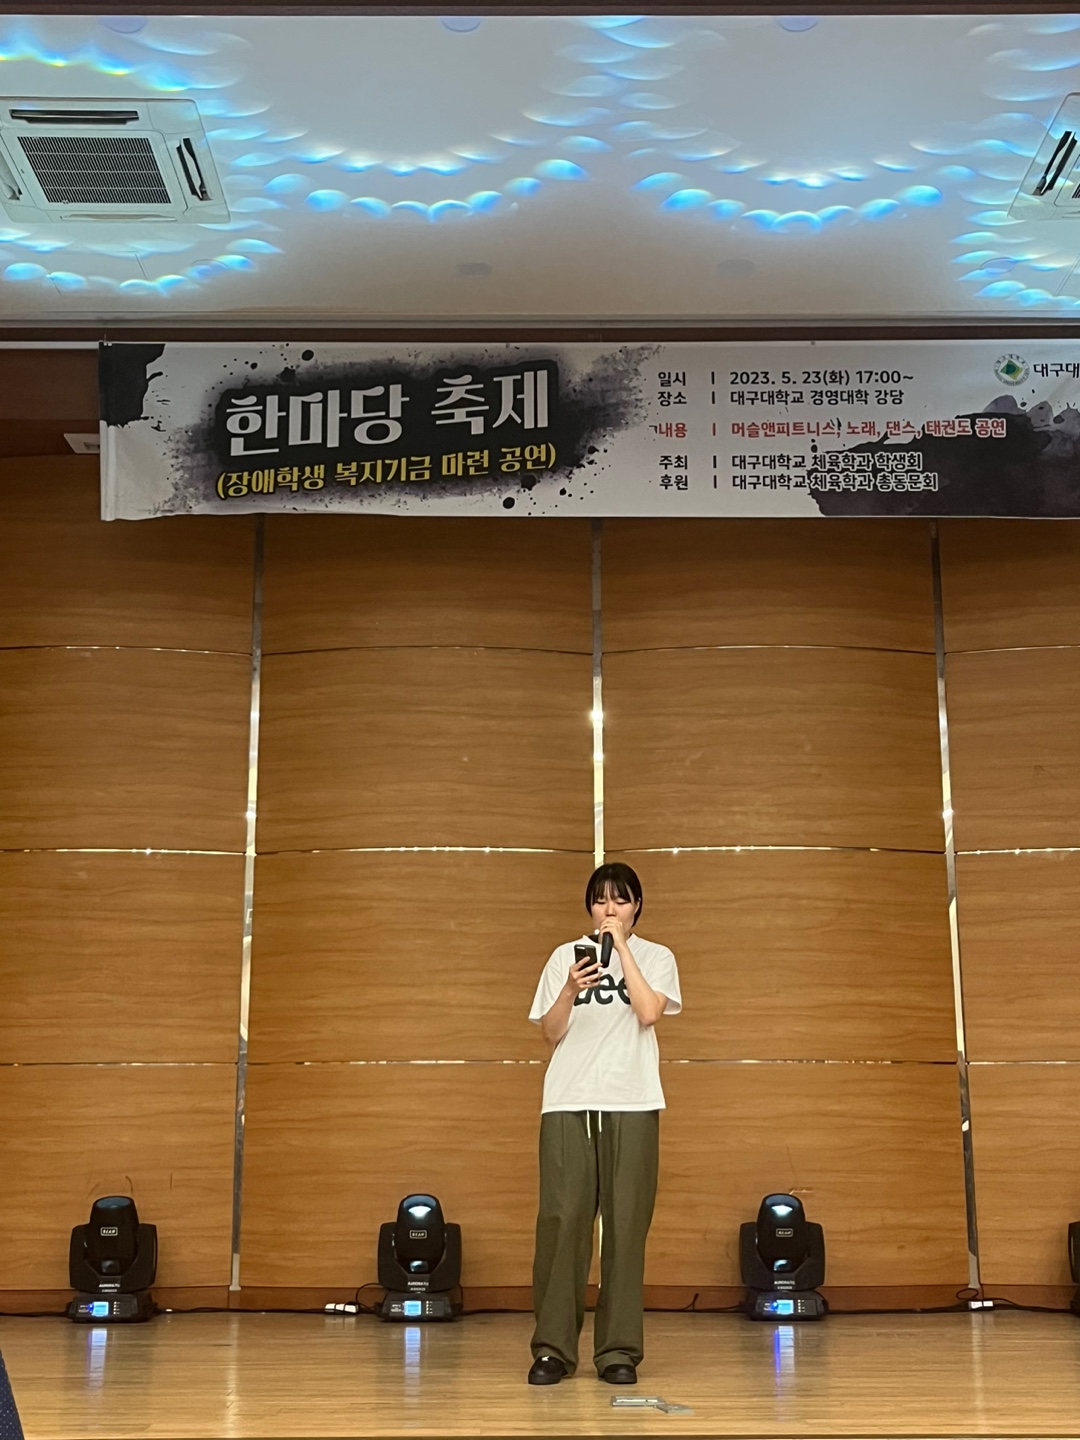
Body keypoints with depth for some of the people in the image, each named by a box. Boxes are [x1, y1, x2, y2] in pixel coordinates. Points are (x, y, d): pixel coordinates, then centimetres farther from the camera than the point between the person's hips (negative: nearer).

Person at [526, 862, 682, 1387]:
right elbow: (551, 1034, 5)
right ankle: (552, 1349, 2)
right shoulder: (565, 956, 12)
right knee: (562, 1220, -5)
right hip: (568, 1103, 1)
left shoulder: (655, 956, 9)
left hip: (631, 1104, -1)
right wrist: (570, 990, -13)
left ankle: (618, 1351, 5)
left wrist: (621, 944, -7)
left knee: (625, 1225, -2)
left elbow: (649, 1012, -9)